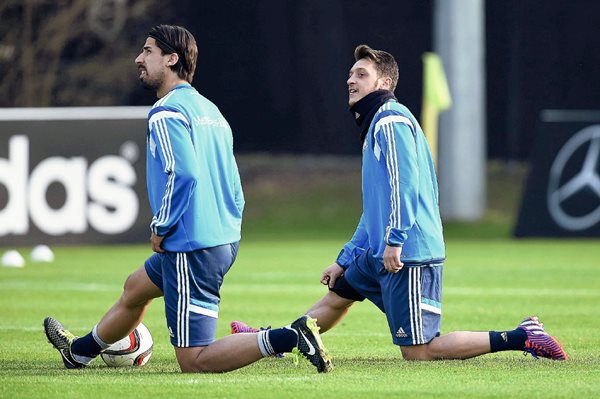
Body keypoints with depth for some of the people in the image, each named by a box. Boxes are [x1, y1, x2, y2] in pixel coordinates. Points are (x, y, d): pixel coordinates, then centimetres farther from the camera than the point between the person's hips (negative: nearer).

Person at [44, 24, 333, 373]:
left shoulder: (167, 112, -14)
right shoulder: (210, 110, 14)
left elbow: (183, 175, -24)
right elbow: (232, 185, 18)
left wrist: (160, 228, -12)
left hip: (191, 248, -10)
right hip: (224, 239, 10)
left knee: (195, 361, -9)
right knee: (135, 288, 32)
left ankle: (290, 337, -22)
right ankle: (79, 351, 53)